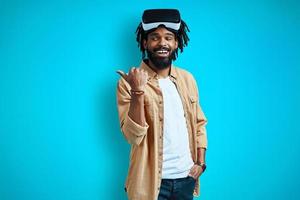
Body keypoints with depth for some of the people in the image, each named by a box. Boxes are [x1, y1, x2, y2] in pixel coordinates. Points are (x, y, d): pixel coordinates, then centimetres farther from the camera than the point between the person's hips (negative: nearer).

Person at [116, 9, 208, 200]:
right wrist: (138, 92, -26)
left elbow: (199, 123, 10)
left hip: (186, 177, 4)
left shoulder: (188, 79, 3)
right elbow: (133, 136, -17)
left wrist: (200, 162, 2)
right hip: (151, 179, -4)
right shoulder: (129, 82, -11)